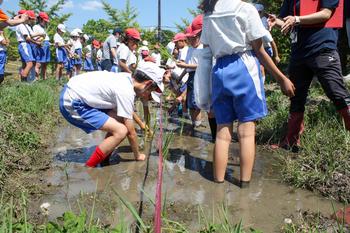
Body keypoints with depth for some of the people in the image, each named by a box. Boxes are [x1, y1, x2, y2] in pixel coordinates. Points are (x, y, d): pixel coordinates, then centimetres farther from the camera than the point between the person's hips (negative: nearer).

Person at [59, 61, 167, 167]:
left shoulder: (127, 79, 4)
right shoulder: (126, 92, -21)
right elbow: (131, 132, -11)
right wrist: (137, 155, 3)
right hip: (72, 103, -10)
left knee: (121, 120, 8)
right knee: (121, 130, -14)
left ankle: (103, 160, 18)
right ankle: (89, 168, -2)